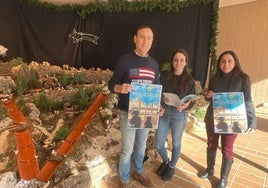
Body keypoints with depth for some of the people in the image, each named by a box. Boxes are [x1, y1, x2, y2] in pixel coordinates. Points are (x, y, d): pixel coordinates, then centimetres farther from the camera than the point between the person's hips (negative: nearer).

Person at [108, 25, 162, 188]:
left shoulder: (154, 63, 5)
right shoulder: (125, 60, -10)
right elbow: (111, 84, -8)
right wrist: (120, 88, -31)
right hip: (128, 112, -4)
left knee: (142, 146, 20)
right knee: (127, 149, 7)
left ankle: (139, 173, 44)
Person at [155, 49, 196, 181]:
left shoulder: (189, 80, -4)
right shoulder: (164, 76, -1)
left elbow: (192, 100, -1)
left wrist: (186, 105, -21)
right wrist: (162, 99, -17)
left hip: (179, 116, -1)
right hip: (164, 114, 2)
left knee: (176, 144, 15)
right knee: (158, 145, 9)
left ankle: (172, 167, 41)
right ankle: (165, 161, 42)